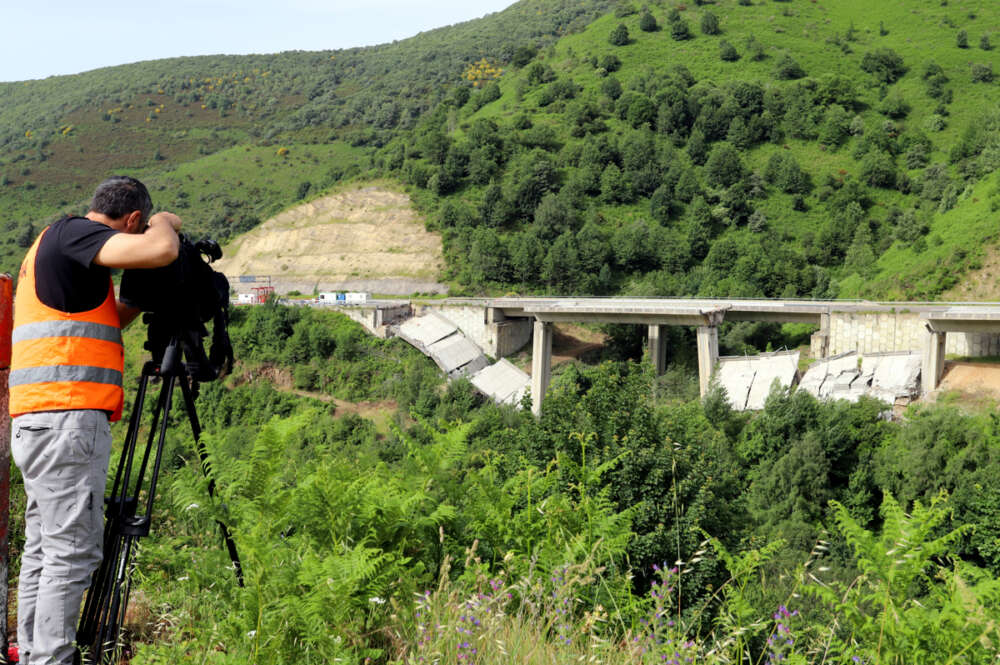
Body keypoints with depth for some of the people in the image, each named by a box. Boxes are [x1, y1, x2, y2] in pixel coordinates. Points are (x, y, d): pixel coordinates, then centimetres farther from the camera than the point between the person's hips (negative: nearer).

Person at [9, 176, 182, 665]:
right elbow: (160, 250, -21)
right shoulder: (72, 233, -6)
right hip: (66, 418, -10)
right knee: (72, 552, -9)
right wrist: (164, 222, -1)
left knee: (43, 551, 11)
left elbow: (99, 326, 33)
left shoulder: (49, 243, 25)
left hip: (36, 420, 10)